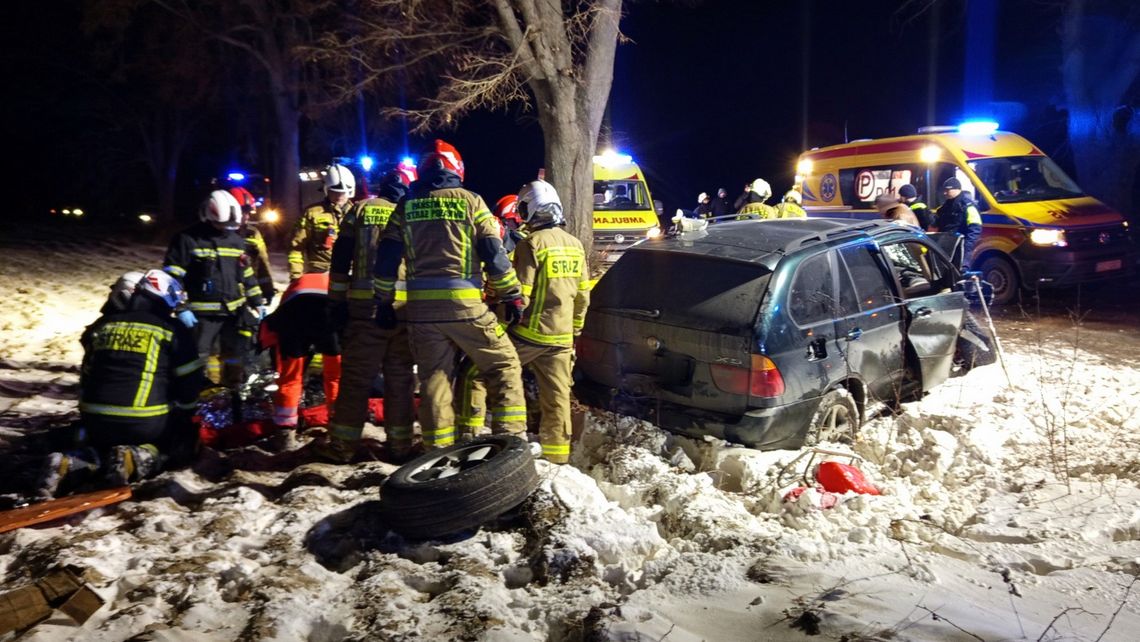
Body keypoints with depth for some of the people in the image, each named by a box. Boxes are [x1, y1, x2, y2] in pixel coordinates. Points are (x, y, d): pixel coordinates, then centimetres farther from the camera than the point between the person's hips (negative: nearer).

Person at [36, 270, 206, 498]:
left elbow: (86, 379, 22)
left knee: (103, 445, 36)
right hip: (146, 423, -5)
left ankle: (70, 464, 1)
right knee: (186, 438, 22)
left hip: (96, 421, 5)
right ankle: (136, 459, -9)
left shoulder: (103, 324, 14)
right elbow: (190, 383, 2)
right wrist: (181, 416, 21)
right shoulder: (173, 330, -1)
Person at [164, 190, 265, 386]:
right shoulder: (187, 240, -8)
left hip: (234, 311, 6)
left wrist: (258, 302, 15)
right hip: (201, 314, -6)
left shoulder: (237, 241, 11)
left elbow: (247, 275, 18)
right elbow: (173, 277, -10)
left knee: (235, 357, 15)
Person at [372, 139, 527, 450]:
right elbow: (494, 255, -2)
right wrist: (512, 296, 4)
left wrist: (384, 302, 16)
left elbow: (386, 259, 8)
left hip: (421, 307, 3)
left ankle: (438, 449, 15)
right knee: (505, 365, 8)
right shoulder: (470, 201, 2)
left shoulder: (406, 206, 10)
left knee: (434, 378, 11)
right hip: (464, 305, -3)